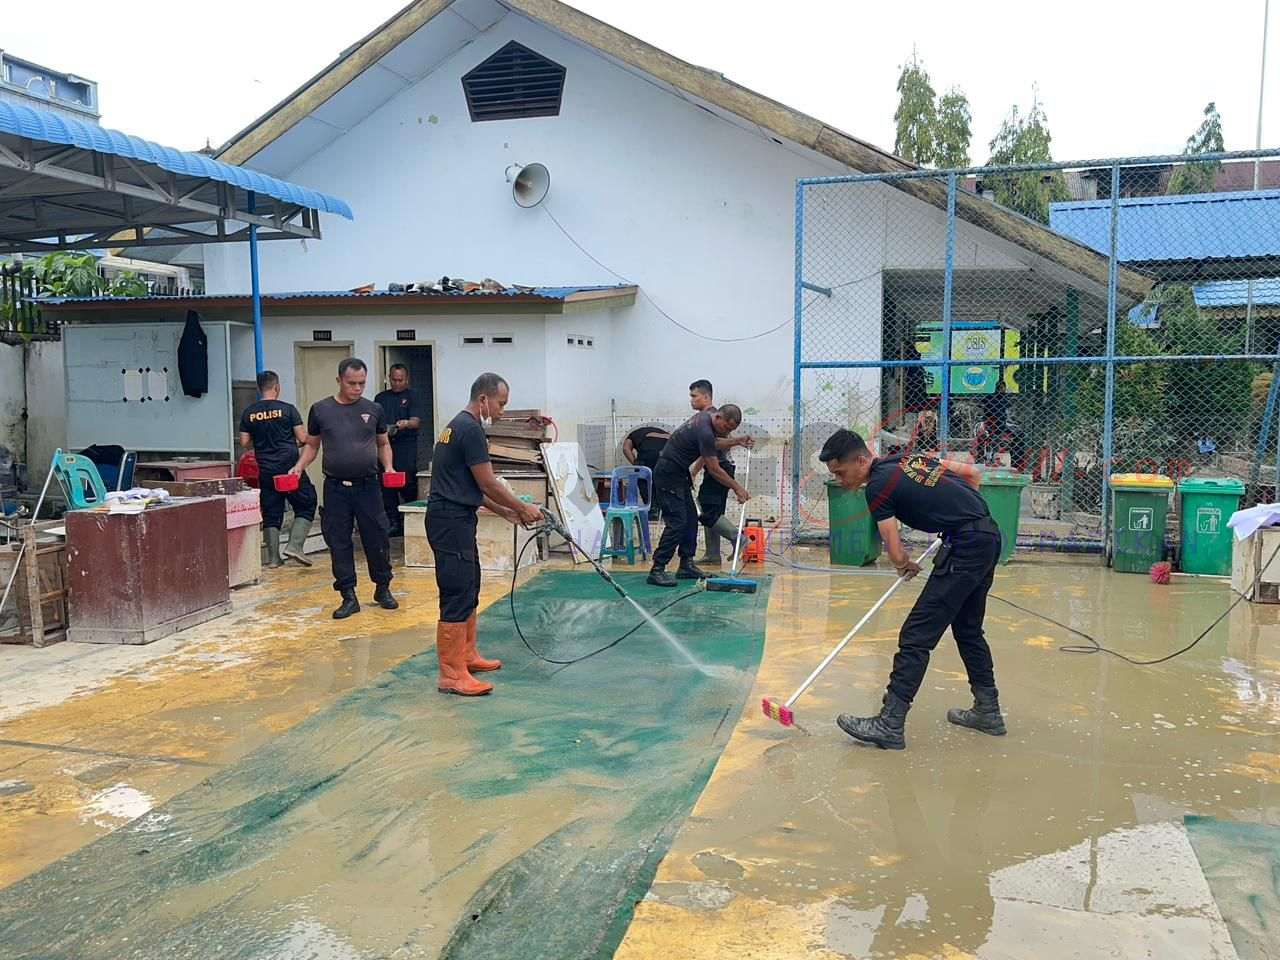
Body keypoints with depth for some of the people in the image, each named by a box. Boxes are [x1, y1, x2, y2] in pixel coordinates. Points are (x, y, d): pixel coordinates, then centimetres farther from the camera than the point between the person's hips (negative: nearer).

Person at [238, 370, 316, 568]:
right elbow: (303, 438, -7)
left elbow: (244, 443, 6)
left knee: (270, 514, 9)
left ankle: (273, 557, 11)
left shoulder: (248, 413, 3)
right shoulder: (287, 409, -7)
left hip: (265, 471, 4)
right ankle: (295, 545, -5)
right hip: (290, 467, -4)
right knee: (306, 506, 8)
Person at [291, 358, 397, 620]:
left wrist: (388, 467, -3)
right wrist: (299, 466, -5)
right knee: (339, 544, 4)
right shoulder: (320, 409, 1)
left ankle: (383, 589, 23)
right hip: (335, 488, 0)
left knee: (377, 539, 4)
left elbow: (383, 443, 14)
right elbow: (312, 444, 11)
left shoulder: (373, 409, 3)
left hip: (368, 486, 0)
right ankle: (349, 596, 14)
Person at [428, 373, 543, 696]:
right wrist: (522, 508, -2)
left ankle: (466, 655, 29)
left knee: (469, 588, 18)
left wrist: (504, 511, 21)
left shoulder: (460, 425, 17)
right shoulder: (471, 429, -16)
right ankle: (451, 675, -5)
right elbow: (488, 483, -15)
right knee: (457, 595, -9)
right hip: (451, 521, -11)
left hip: (454, 518, 11)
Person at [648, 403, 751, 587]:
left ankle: (686, 565, 15)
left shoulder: (707, 415, 4)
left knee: (691, 518, 10)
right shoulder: (705, 432, -24)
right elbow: (714, 470, -18)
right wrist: (737, 488, -9)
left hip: (679, 473, 10)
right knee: (677, 522, -14)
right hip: (668, 475, -10)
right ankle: (657, 570, -12)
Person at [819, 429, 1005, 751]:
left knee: (917, 635, -8)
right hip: (989, 535, 10)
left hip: (965, 548, -9)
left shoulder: (878, 487, -10)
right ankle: (988, 711, 31)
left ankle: (890, 724, -7)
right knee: (968, 628, 22)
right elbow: (973, 473, 17)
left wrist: (907, 565, 12)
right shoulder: (910, 458, 12)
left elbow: (897, 555, -10)